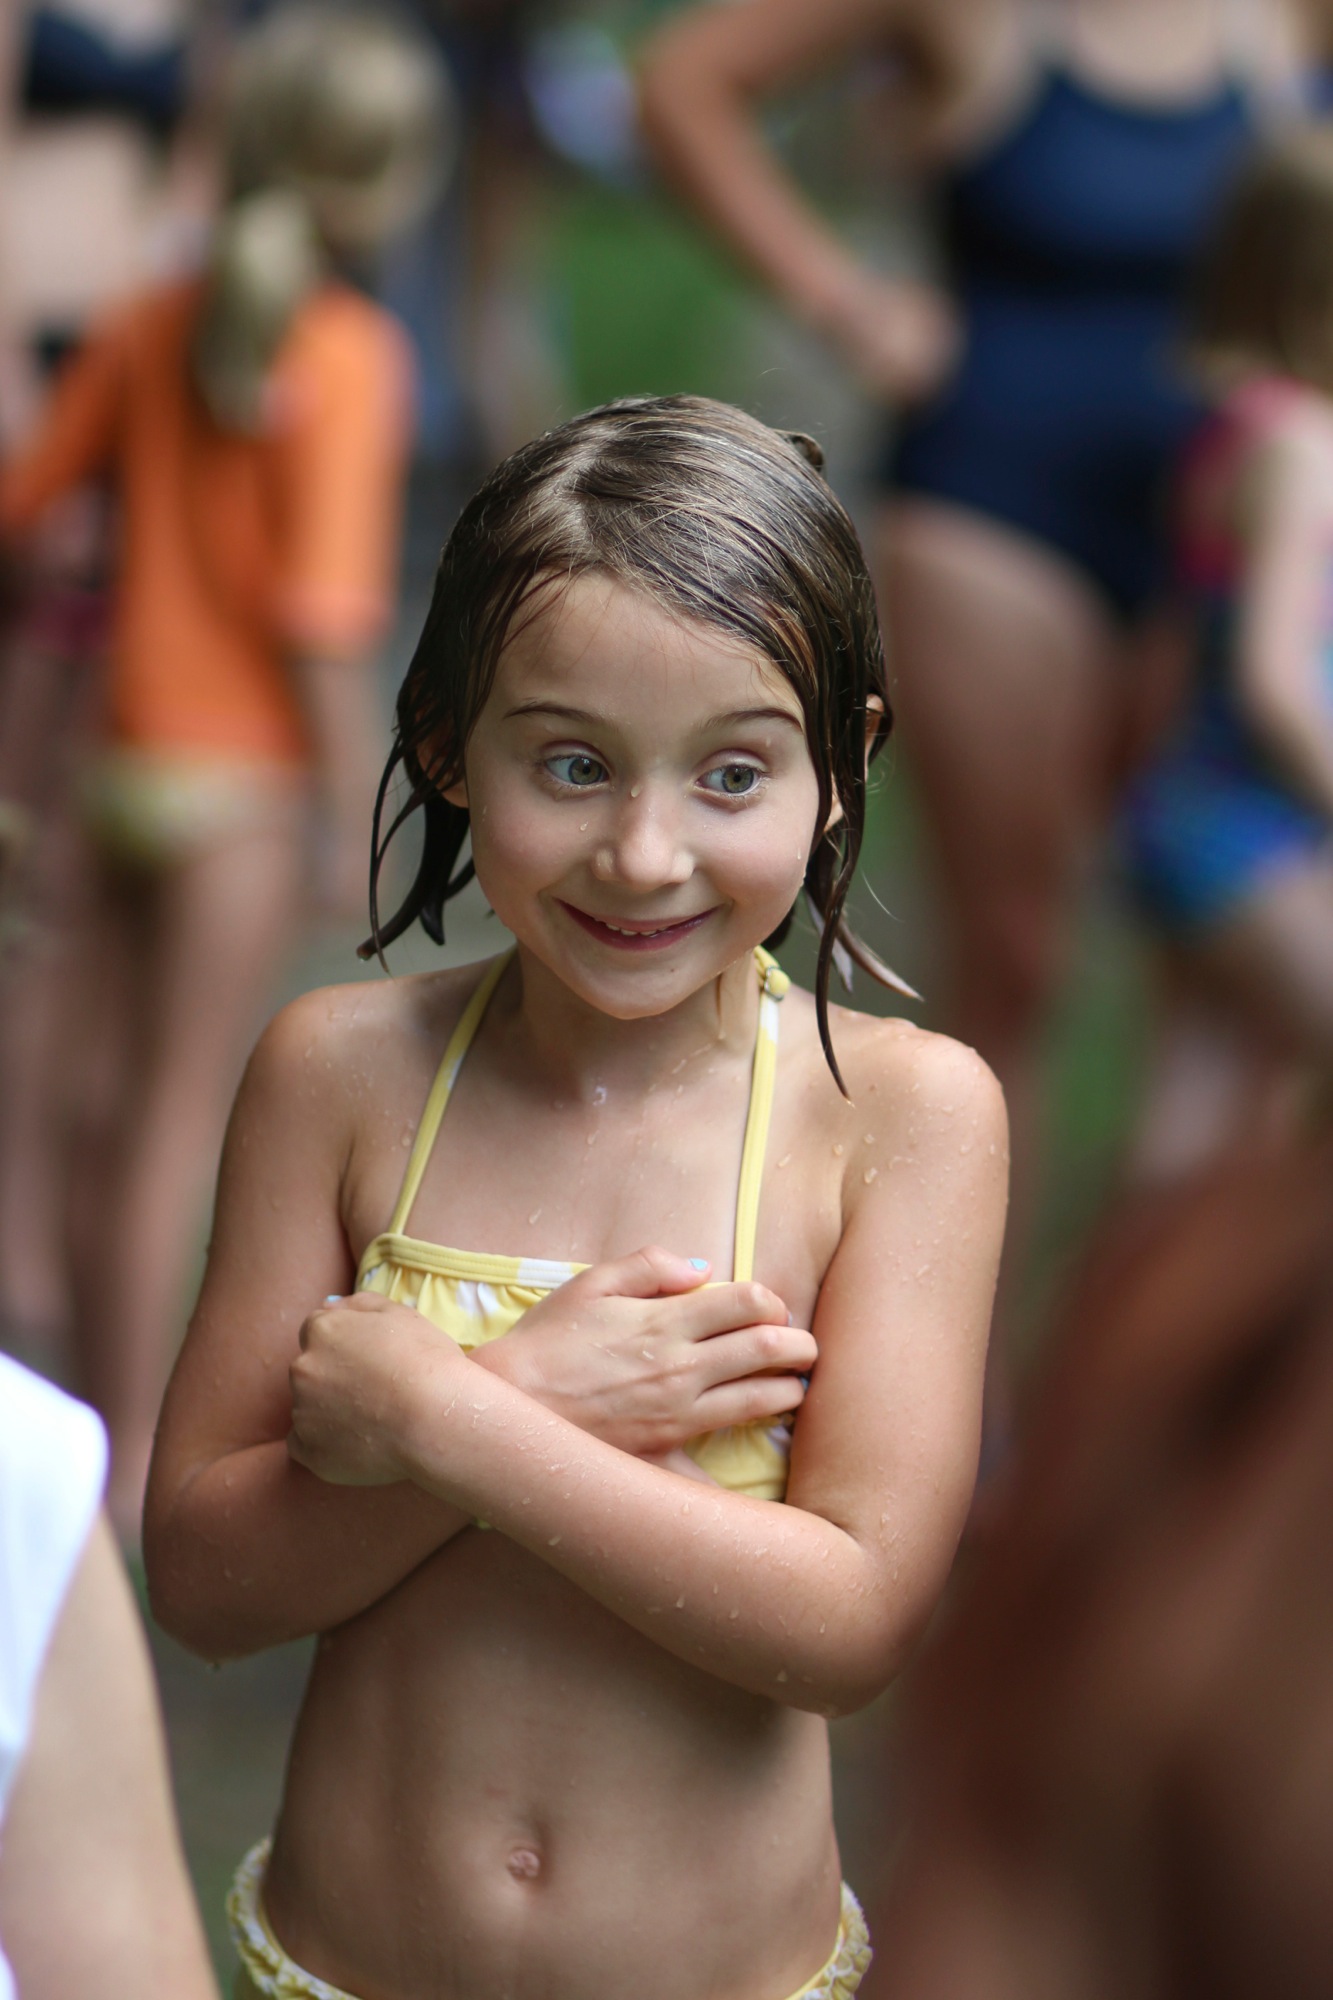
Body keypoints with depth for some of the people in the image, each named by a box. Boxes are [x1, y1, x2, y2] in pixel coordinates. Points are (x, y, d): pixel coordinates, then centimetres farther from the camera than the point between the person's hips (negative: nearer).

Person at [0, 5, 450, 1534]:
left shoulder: (155, 323, 2)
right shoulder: (347, 355, -15)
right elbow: (320, 611, -19)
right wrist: (353, 815, -14)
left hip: (131, 751, 6)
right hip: (241, 776, -6)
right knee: (180, 1112, 1)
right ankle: (133, 1459, 6)